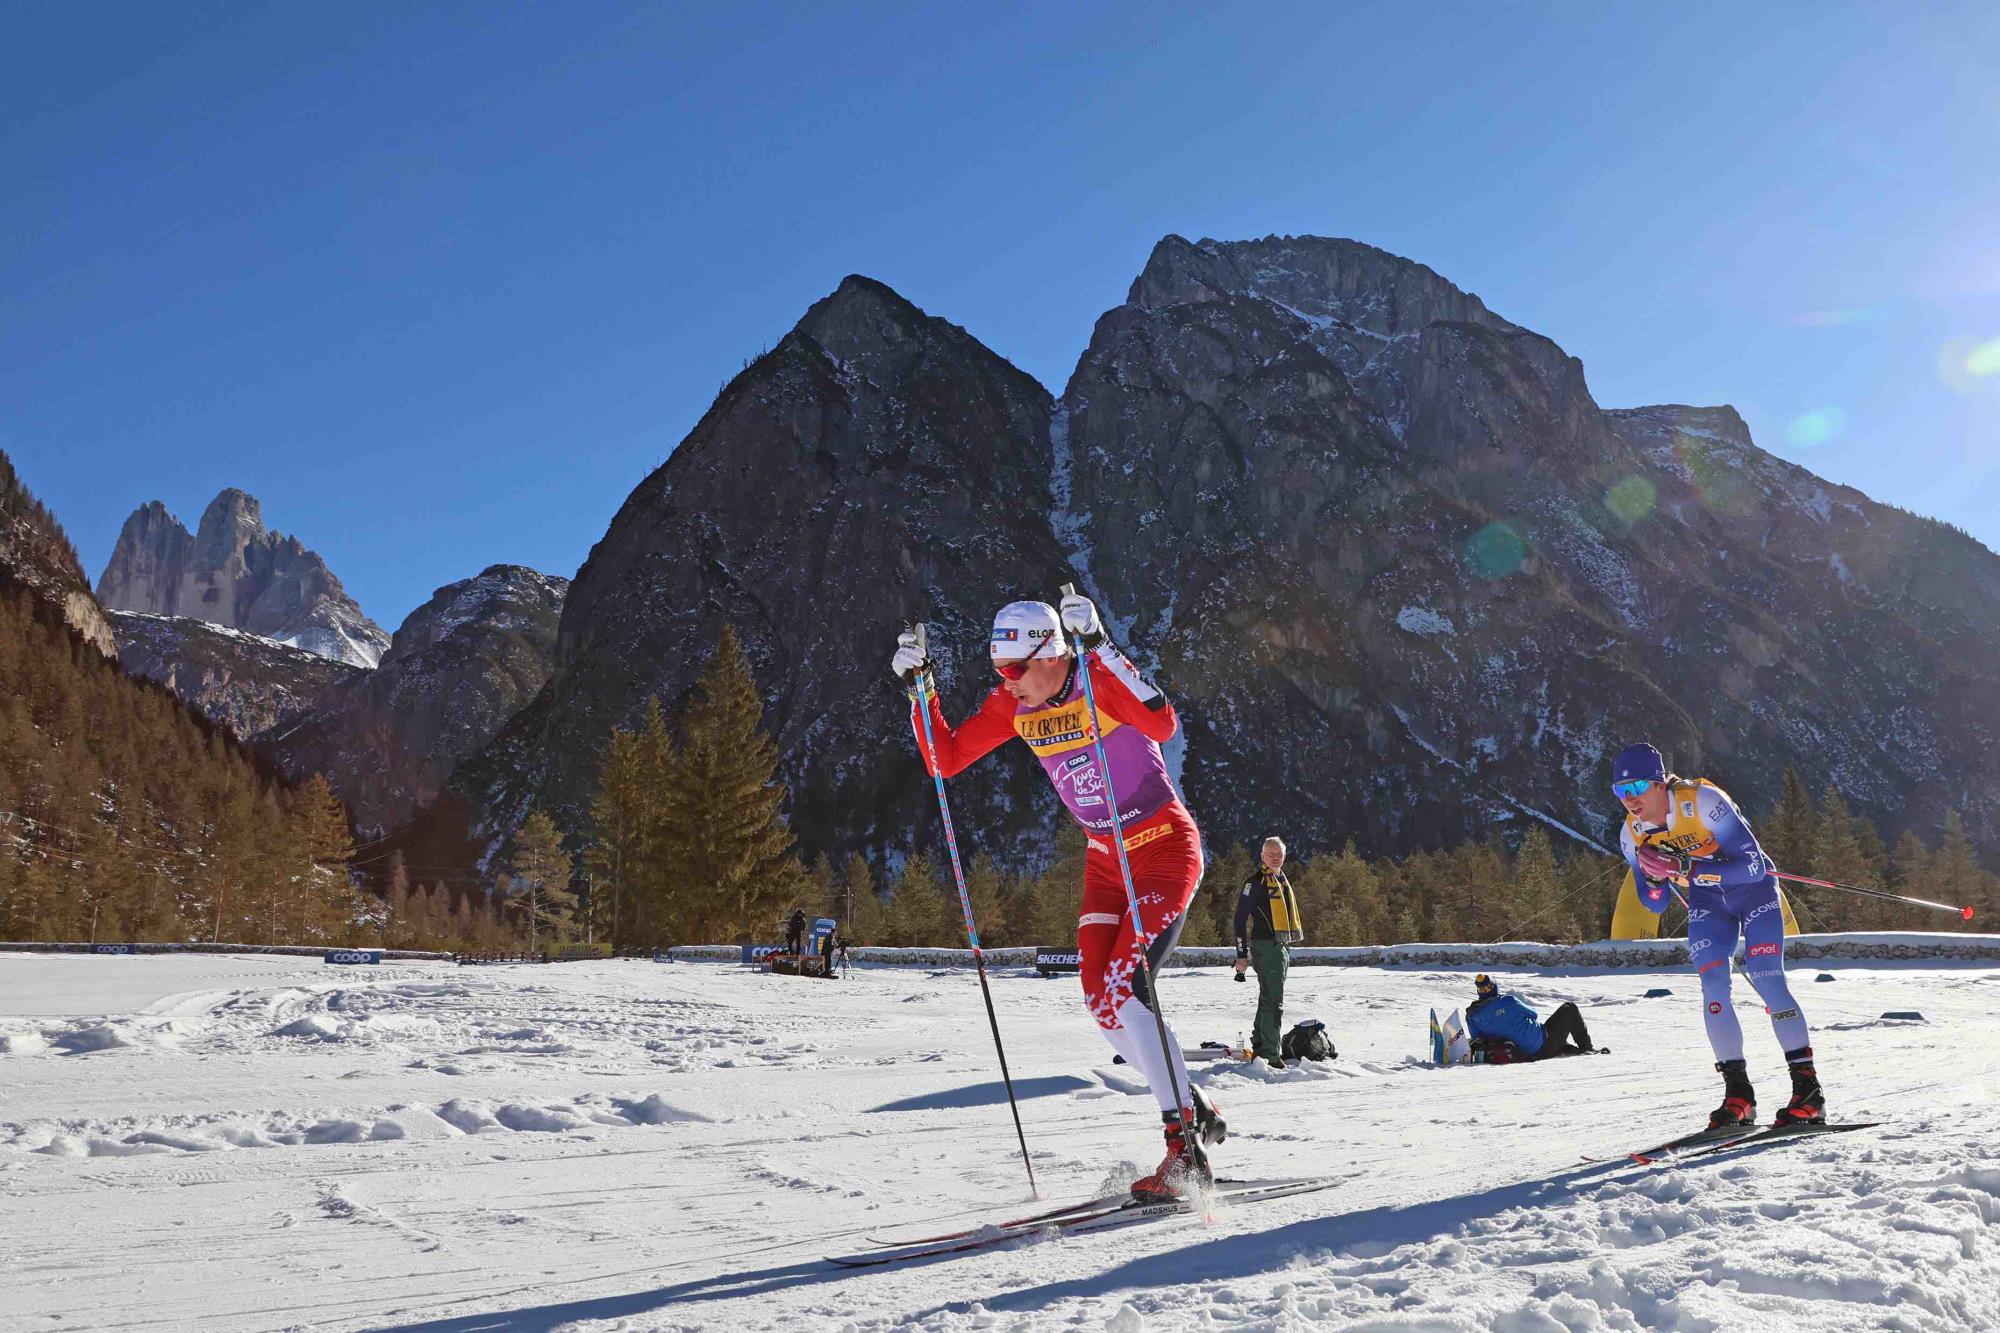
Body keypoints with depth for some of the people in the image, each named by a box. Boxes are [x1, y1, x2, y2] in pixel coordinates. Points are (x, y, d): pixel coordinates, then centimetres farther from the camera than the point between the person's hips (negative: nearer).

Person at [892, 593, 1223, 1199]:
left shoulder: (1103, 680, -20)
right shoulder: (1011, 706, -2)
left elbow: (1163, 723, -40)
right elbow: (945, 760, 1)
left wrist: (1098, 649, -42)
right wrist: (919, 691, -10)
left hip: (1167, 848, -7)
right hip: (1105, 857, 7)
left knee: (1123, 990, -18)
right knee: (1102, 1002, 0)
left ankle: (1186, 1149, -9)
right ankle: (1196, 1111, 20)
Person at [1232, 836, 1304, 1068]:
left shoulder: (1282, 880, 17)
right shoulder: (1256, 881, -10)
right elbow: (1241, 917, -13)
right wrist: (1242, 954, -16)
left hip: (1282, 946, 9)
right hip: (1266, 946, -9)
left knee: (1268, 999, 16)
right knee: (1273, 1002, -12)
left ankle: (1260, 1046, 26)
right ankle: (1271, 1054, -11)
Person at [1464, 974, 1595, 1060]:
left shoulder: (1471, 1014, -7)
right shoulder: (1507, 1001, -18)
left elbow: (1477, 1038, 3)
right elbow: (1532, 1013, 0)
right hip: (1544, 1044, -6)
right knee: (1569, 1007, 15)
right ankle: (1586, 1048, 25)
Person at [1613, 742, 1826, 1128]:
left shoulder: (1704, 802, -31)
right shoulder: (1632, 835, -14)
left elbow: (1754, 866, -32)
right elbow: (1655, 905, -5)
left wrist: (1689, 870, -40)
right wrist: (1656, 878, -28)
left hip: (1753, 888, -4)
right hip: (1706, 899, 4)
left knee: (1767, 980, -15)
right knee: (1713, 986, -10)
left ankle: (1808, 1090, -6)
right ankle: (1738, 1093, -4)